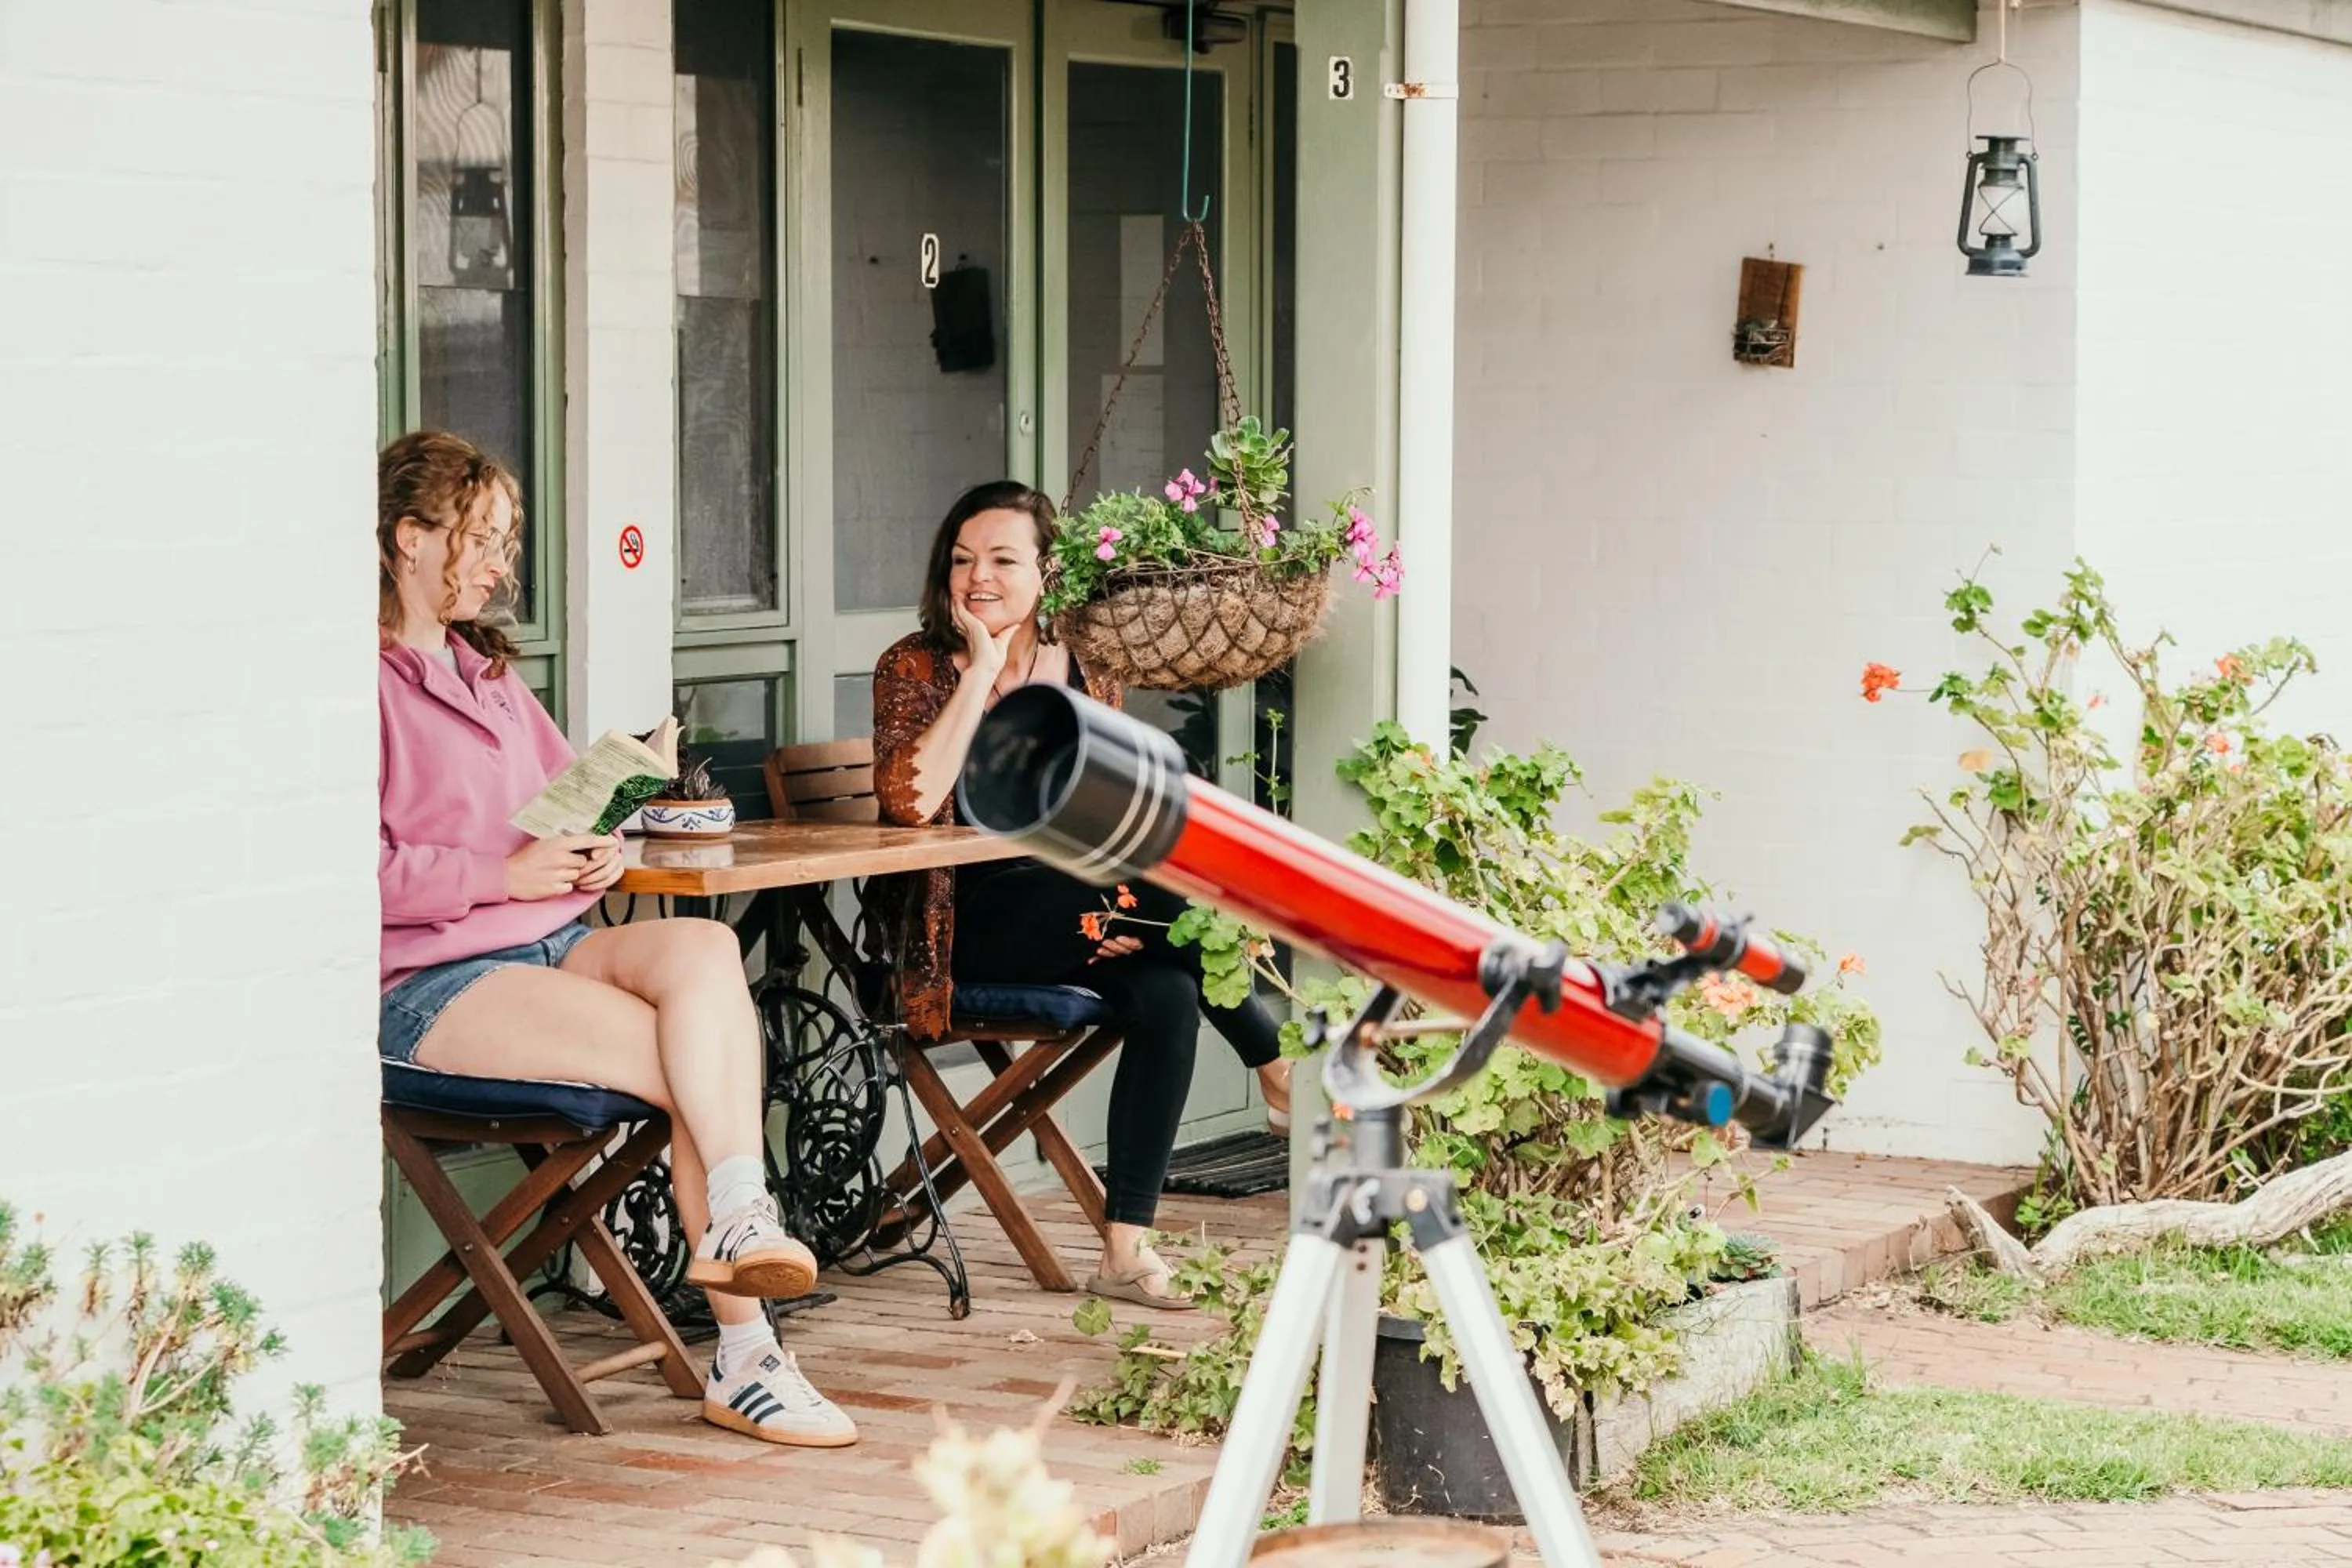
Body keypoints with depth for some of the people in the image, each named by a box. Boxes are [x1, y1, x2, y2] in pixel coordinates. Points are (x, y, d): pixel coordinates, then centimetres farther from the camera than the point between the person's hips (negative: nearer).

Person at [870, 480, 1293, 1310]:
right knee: (1171, 891, -29)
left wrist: (1122, 911, -9)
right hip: (967, 927, -5)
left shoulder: (1087, 678, 9)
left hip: (1077, 918, 5)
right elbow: (909, 798, -22)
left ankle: (1125, 1249, -25)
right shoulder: (916, 668, -3)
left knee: (1166, 992, -28)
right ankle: (1280, 1070, -12)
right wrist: (982, 671, -19)